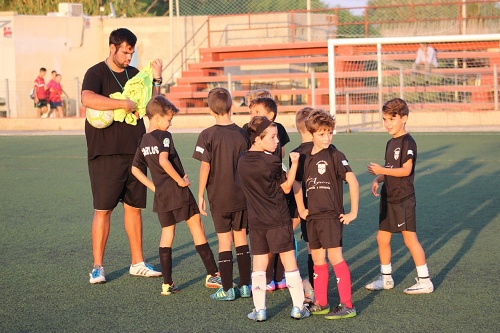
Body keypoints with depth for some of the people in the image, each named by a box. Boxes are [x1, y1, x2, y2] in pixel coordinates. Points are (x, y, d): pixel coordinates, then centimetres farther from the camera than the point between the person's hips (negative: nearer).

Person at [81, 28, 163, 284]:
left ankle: (137, 263, 18)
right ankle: (97, 267, 2)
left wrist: (156, 80, 3)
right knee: (103, 209, -4)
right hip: (106, 154, -6)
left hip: (134, 152, 6)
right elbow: (87, 99, -26)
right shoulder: (96, 74, -5)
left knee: (134, 207, 10)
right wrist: (123, 104, -22)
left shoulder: (134, 74, 14)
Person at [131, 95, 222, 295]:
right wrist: (180, 180, -15)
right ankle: (212, 275, 3)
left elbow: (135, 169, 13)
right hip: (177, 191, -7)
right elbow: (164, 161, -25)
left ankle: (167, 284, 7)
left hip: (160, 195, 7)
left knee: (167, 234, 11)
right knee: (196, 227, 2)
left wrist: (153, 187, 13)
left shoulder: (143, 141, 12)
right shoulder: (164, 136, -11)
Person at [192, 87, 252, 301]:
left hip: (218, 197, -3)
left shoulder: (207, 135, -10)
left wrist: (201, 195, -2)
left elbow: (205, 167, -11)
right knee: (241, 237, 13)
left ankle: (227, 289, 4)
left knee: (224, 240, 3)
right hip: (241, 195, 3)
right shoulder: (242, 134, -2)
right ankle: (245, 285, 16)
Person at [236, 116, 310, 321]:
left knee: (259, 266, 9)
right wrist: (294, 164, -7)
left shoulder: (242, 162, 3)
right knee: (289, 262, 5)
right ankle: (298, 307, 9)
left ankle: (259, 310, 9)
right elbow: (286, 187, -4)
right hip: (278, 220, -4)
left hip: (255, 221, 4)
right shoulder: (271, 162, -14)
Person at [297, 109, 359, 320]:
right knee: (317, 259, 11)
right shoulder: (306, 158, 10)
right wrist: (301, 208, 12)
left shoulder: (334, 155, -9)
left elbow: (352, 181, -14)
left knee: (334, 257, -9)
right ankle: (320, 304, 21)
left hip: (331, 215, -7)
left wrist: (353, 212, -14)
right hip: (312, 216, 7)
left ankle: (347, 306, -5)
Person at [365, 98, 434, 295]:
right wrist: (378, 180, 2)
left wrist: (381, 170, -23)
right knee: (382, 238, 12)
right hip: (388, 198, 9)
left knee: (410, 238, -6)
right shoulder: (391, 143, 14)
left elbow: (406, 170, -21)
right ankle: (386, 279, 25)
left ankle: (425, 281, 1)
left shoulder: (407, 142, -13)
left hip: (403, 199, -9)